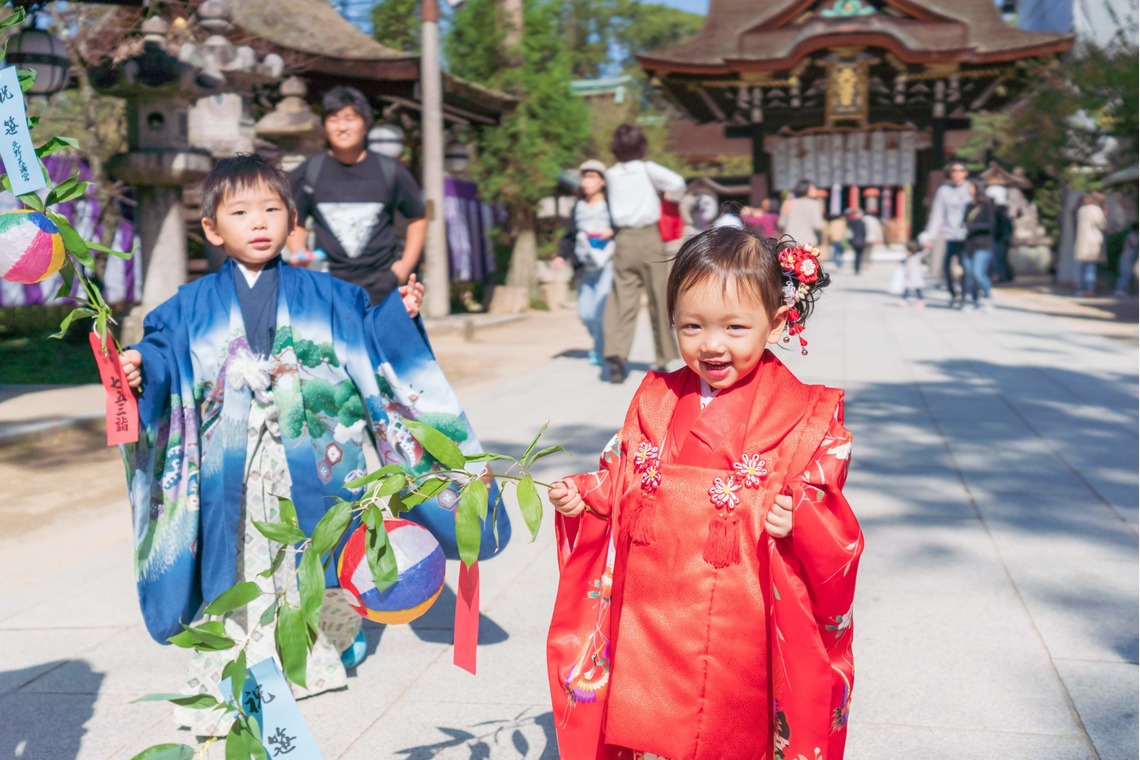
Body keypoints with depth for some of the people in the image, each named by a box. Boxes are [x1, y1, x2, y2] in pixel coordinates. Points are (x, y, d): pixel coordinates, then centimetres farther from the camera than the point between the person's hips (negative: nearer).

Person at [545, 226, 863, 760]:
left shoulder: (806, 416, -5)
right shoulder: (656, 402, 6)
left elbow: (829, 526, -5)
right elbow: (620, 485, 15)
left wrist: (801, 520, -26)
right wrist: (582, 496, -4)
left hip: (744, 633, -3)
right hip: (652, 625, 3)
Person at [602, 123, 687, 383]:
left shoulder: (611, 174, 7)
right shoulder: (647, 169, -2)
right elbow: (677, 183, -12)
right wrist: (672, 195, 9)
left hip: (623, 239, 2)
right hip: (649, 237, -2)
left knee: (622, 300, -4)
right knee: (658, 301, 8)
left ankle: (616, 353, -25)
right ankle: (663, 360, 16)